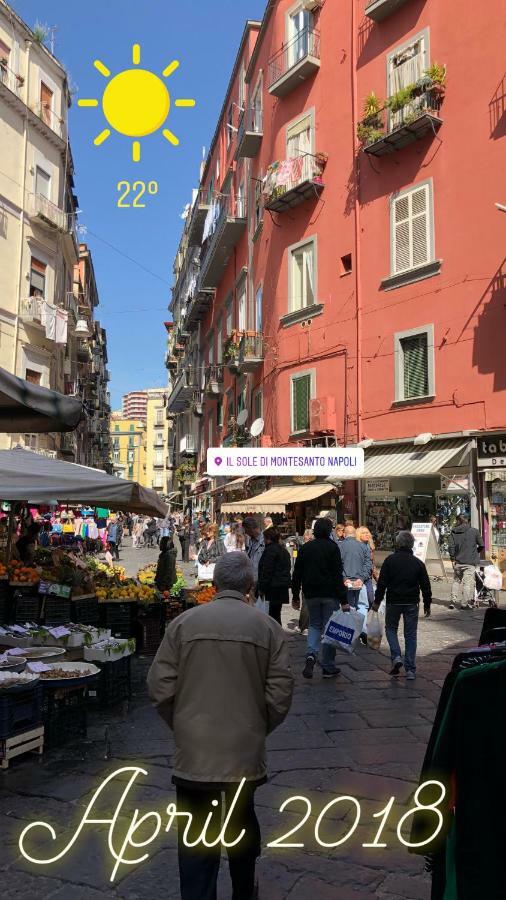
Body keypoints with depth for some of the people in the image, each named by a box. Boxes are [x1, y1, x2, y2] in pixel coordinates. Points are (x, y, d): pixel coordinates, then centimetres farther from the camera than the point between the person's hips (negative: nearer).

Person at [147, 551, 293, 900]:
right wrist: (258, 729, 10)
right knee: (242, 822, 23)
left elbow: (160, 686, -5)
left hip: (193, 751, -1)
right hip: (245, 750, 2)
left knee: (196, 839, 7)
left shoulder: (184, 622, -5)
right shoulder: (267, 626, -5)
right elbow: (280, 692, -7)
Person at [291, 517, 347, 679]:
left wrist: (296, 596, 14)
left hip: (311, 594, 3)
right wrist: (343, 600, -12)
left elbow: (297, 574, 7)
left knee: (314, 625, 17)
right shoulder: (332, 547, -7)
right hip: (330, 594, -3)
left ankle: (311, 654, -9)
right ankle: (328, 668, 9)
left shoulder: (305, 548, 5)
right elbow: (338, 575, -12)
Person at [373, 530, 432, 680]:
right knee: (410, 634, 7)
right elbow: (426, 586, 5)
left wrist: (377, 601, 1)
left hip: (393, 602, -2)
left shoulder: (390, 560, -4)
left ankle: (396, 657, -4)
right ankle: (410, 670, 6)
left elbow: (382, 583, -6)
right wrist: (427, 604, 15)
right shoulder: (418, 563, 2)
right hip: (412, 603, 2)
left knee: (391, 628, 17)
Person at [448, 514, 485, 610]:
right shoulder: (474, 531, -3)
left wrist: (453, 559, 1)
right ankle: (465, 604, -3)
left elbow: (451, 546, -4)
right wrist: (477, 552, 23)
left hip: (457, 562, 3)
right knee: (468, 582, -2)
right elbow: (482, 546, 5)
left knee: (456, 581, 17)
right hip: (470, 562, -3)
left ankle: (453, 601, 13)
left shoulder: (453, 532, 2)